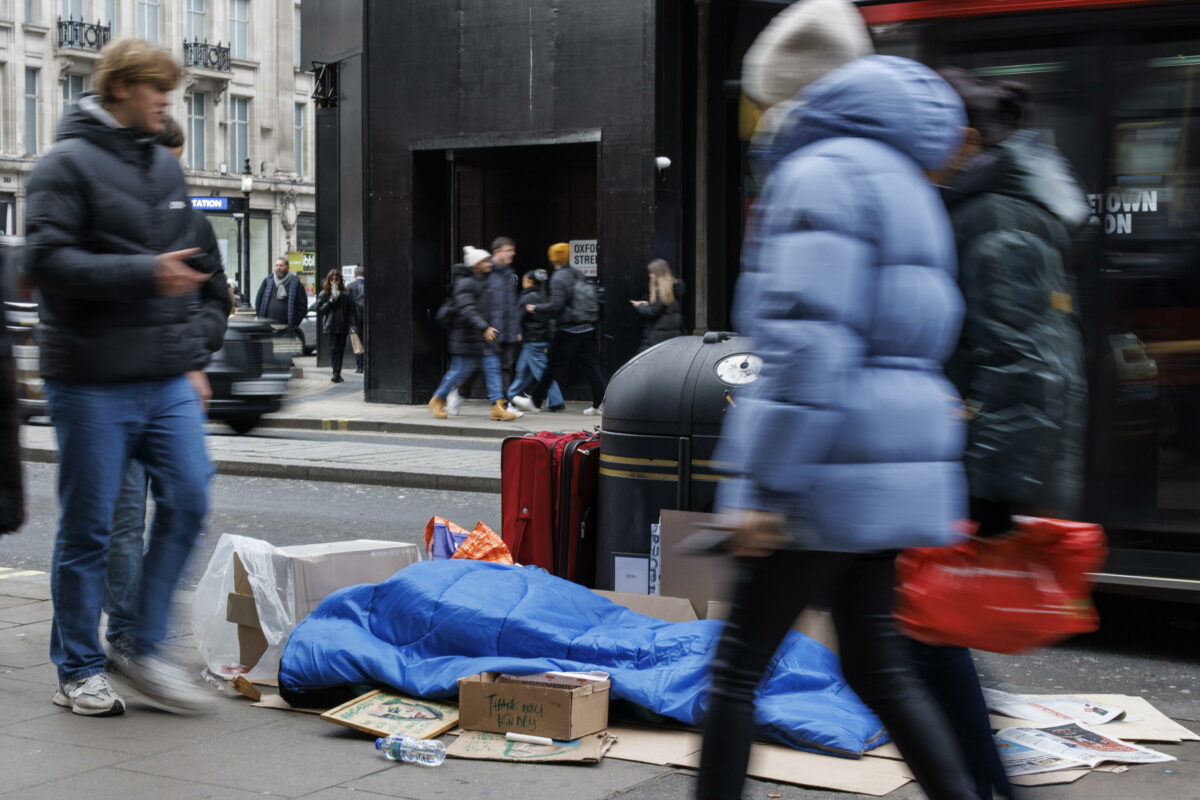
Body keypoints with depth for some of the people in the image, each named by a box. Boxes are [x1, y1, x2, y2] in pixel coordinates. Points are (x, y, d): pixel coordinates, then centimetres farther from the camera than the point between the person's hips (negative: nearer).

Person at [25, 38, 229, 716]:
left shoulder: (168, 169, 15)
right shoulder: (68, 165, -5)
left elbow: (201, 272, 20)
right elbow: (48, 259, -16)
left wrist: (195, 355, 12)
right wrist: (145, 273, -21)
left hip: (168, 382, 6)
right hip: (92, 384, -5)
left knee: (188, 500, -5)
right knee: (88, 527, 2)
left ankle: (146, 651, 9)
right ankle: (79, 668, 16)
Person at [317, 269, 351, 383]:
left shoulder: (345, 294, 8)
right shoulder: (324, 294, 5)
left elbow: (350, 311, 10)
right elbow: (319, 310, -2)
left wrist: (349, 324, 1)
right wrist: (331, 300, -10)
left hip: (343, 327, 2)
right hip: (330, 327, -2)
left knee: (341, 350, 5)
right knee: (333, 349, -10)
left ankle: (337, 374, 12)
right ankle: (336, 374, -14)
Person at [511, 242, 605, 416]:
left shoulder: (558, 278, -13)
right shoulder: (578, 274, 11)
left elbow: (556, 305, -18)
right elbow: (591, 299, 16)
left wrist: (536, 308, -6)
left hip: (567, 329, -7)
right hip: (586, 328, 7)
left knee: (553, 367, 2)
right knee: (589, 365, 6)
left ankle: (536, 401, 12)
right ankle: (599, 402, 0)